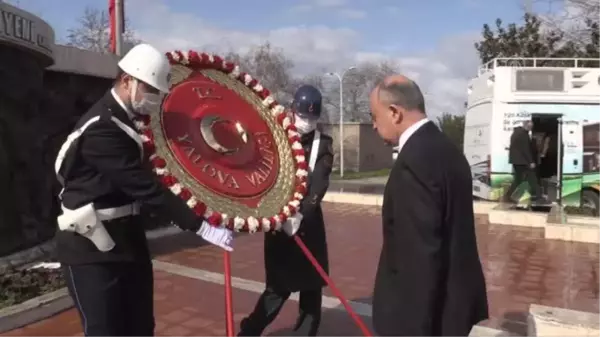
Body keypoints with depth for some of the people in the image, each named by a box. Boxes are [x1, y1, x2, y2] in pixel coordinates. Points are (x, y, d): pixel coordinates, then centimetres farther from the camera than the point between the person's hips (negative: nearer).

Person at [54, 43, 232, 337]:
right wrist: (199, 225, -28)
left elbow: (143, 177, 17)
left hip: (126, 238, 9)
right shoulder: (101, 127, -24)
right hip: (92, 247, -9)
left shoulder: (128, 119, 6)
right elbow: (146, 188, -28)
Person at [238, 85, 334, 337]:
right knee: (279, 287, 1)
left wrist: (302, 214, -30)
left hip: (309, 224, 2)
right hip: (279, 222, -1)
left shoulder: (323, 145, -1)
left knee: (311, 285, 8)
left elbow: (319, 184, -15)